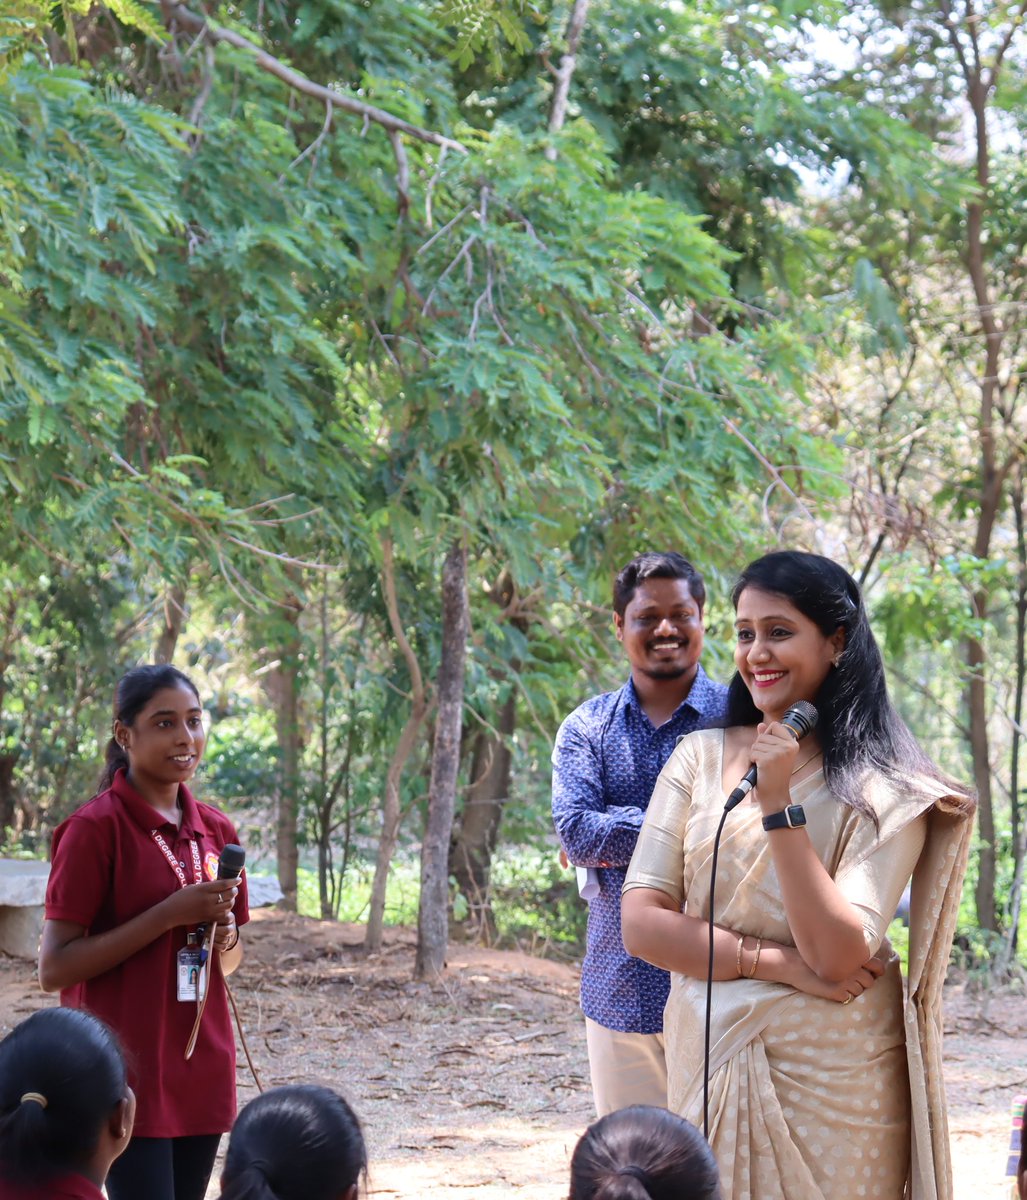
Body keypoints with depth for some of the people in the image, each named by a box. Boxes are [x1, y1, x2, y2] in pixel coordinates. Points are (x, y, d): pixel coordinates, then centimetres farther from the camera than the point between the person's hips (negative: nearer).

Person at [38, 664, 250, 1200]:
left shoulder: (215, 830, 10)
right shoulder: (95, 828, -10)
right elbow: (54, 968, -14)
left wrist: (223, 934, -3)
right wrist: (170, 914, -19)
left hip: (201, 1074, 6)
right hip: (129, 1079, -6)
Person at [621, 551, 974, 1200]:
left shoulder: (884, 787, -8)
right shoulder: (701, 757, 2)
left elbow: (835, 955, -18)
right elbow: (642, 924, -4)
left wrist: (778, 803, -21)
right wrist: (778, 962, -15)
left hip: (831, 1073, -3)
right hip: (707, 1058, 3)